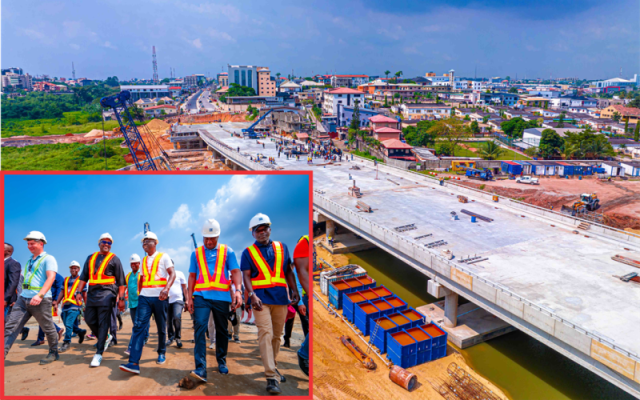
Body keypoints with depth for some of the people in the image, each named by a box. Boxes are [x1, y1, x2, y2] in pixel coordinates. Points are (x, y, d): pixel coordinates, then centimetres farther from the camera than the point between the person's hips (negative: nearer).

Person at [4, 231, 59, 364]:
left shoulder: (48, 259, -4)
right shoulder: (29, 261, 20)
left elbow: (51, 277, -17)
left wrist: (40, 295, -29)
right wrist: (22, 295, 17)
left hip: (40, 300, -7)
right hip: (23, 298, 7)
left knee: (48, 328, 4)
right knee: (10, 327, -4)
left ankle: (53, 353, 20)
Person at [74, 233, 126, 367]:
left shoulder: (114, 259, 4)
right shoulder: (91, 258, 18)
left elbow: (121, 281, 1)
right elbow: (84, 277, 17)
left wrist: (121, 298, -6)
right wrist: (79, 292, 3)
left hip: (106, 293, -5)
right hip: (92, 293, 6)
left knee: (103, 323, -8)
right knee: (90, 320, 7)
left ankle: (99, 353, -5)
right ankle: (105, 338, 31)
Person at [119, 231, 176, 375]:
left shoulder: (163, 256, 2)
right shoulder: (143, 261, 18)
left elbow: (172, 273, -7)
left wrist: (166, 288, -22)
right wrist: (140, 292, 16)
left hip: (159, 297, -4)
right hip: (144, 297, 4)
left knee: (161, 328, 6)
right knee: (139, 326, -12)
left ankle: (161, 353, 26)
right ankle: (134, 363, -20)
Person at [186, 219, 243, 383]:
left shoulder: (227, 251, 5)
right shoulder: (196, 253, 11)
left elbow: (235, 272, -3)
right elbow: (192, 276, 11)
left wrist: (238, 290, -18)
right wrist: (189, 297, 5)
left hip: (222, 296, 0)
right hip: (201, 296, 0)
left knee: (222, 331, 10)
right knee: (200, 328, -14)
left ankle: (221, 362, 27)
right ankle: (200, 369, -16)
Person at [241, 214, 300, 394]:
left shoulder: (282, 248, 13)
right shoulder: (248, 252, 6)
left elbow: (288, 271, 15)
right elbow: (246, 276, -2)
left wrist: (294, 289, 4)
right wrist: (252, 295, -15)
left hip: (281, 298, 3)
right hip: (261, 299, -3)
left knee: (277, 335, 11)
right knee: (266, 334, -12)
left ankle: (273, 366, 29)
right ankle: (271, 377, -13)